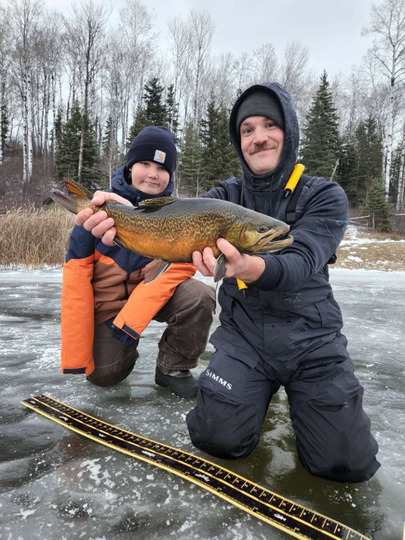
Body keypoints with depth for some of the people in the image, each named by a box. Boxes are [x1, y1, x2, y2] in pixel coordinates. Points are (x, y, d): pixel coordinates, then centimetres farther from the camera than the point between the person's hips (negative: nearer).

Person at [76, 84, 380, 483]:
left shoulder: (325, 196, -6)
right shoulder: (226, 195, 2)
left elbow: (301, 263, -24)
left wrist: (252, 268, -46)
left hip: (312, 339, -1)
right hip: (242, 336, 2)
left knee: (346, 462, -7)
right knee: (219, 438, -10)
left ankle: (298, 392, 23)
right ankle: (260, 389, 21)